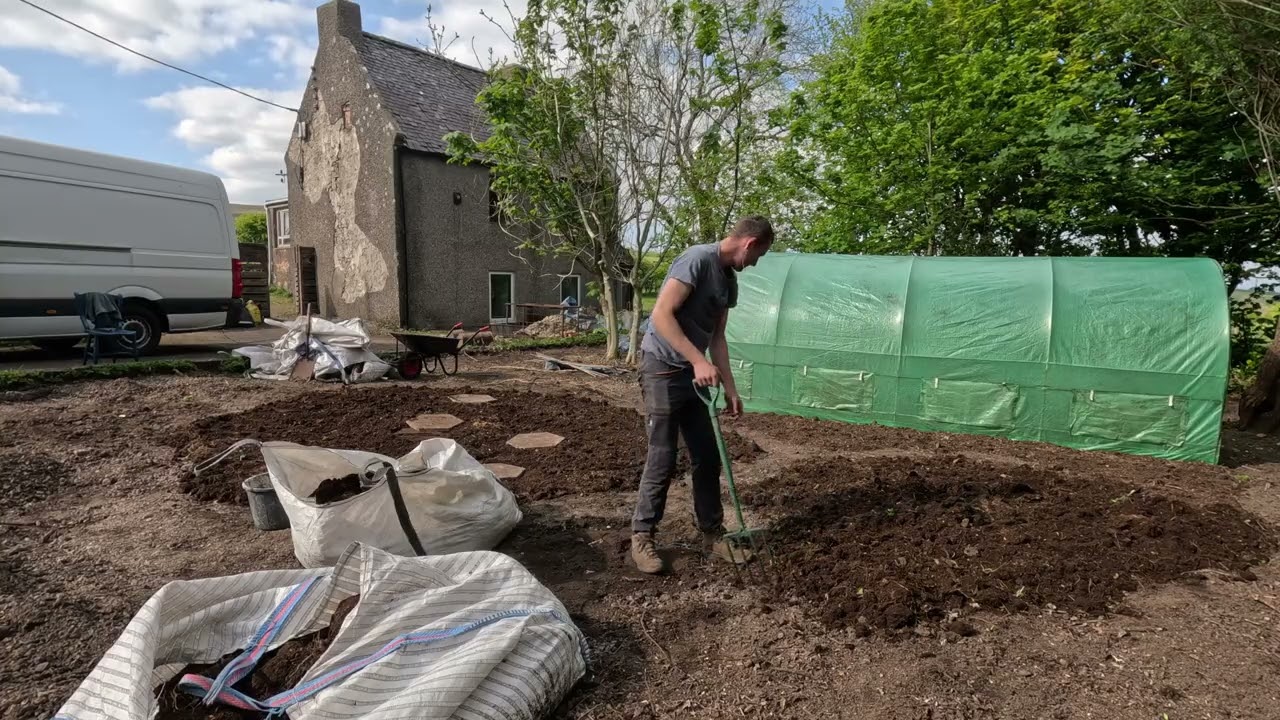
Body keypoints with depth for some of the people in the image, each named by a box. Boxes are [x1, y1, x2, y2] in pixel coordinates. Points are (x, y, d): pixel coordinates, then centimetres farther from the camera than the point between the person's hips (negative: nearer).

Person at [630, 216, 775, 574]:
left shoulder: (730, 281, 11)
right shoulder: (698, 259, -16)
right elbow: (661, 316, -23)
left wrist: (730, 389, 13)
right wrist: (699, 361, -27)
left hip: (694, 373, 9)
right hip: (662, 368, -9)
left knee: (707, 457, 10)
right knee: (662, 458, -5)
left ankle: (712, 534, 23)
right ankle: (642, 535, 12)